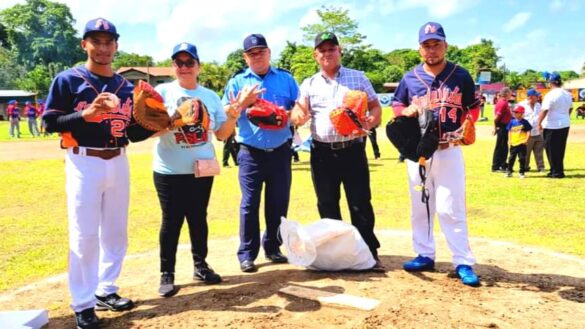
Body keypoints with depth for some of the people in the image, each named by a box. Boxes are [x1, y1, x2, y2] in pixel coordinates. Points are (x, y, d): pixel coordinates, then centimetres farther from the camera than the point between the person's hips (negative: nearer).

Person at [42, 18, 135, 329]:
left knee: (116, 233, 12)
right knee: (84, 236, -2)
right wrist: (86, 114, -22)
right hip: (84, 164, -5)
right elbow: (50, 122, -8)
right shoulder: (68, 79, -4)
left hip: (118, 163, 6)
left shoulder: (125, 86, 11)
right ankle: (83, 304, 10)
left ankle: (105, 291, 27)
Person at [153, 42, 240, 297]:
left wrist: (232, 117, -12)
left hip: (202, 170, 3)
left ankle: (201, 266, 28)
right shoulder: (162, 92, -4)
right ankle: (167, 274, 14)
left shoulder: (210, 96, 6)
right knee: (172, 220, 2)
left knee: (199, 218, 13)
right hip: (169, 171, -3)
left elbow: (222, 134, 6)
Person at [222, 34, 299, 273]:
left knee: (279, 202, 8)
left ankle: (272, 248, 24)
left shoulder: (286, 78, 9)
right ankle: (247, 254, 8)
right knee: (250, 203, -1)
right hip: (251, 153, -2)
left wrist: (288, 115, -13)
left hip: (280, 151, 2)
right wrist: (242, 103, -14)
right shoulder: (237, 82, 6)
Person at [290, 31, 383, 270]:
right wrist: (299, 116, -26)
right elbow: (298, 113, 0)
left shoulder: (358, 78, 7)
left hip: (352, 150, -2)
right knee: (327, 205, 9)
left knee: (360, 203, 0)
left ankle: (370, 252, 11)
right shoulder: (309, 84, 10)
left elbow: (375, 106, 5)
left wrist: (371, 121, -18)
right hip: (322, 153, 2)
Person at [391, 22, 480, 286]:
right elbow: (396, 107, 11)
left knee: (451, 208, -5)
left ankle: (463, 262, 4)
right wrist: (408, 111, -11)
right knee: (419, 208, 10)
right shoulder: (410, 78, 5)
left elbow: (473, 107, 6)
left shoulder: (461, 75, 1)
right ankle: (425, 255, 23)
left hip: (449, 151, -3)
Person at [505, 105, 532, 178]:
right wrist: (509, 140, 3)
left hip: (522, 143, -3)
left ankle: (521, 172, 10)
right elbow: (509, 131, 11)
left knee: (522, 158, 2)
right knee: (511, 158, 10)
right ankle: (509, 171, 19)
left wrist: (526, 139, -14)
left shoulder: (525, 122, -5)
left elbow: (528, 131, -3)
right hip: (513, 143, 3)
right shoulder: (512, 121, 5)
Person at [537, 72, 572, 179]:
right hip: (565, 125, 8)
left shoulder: (550, 95, -16)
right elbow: (570, 109, 17)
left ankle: (556, 172, 4)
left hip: (552, 126, -8)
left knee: (552, 149, 2)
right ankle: (559, 171, 22)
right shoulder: (568, 94, 8)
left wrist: (539, 123, -13)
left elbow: (544, 111, -20)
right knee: (560, 149, 15)